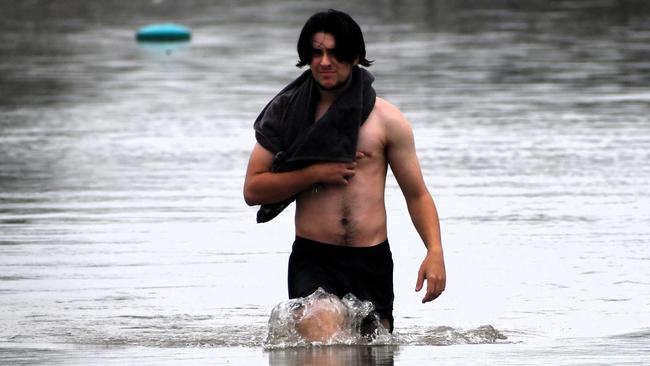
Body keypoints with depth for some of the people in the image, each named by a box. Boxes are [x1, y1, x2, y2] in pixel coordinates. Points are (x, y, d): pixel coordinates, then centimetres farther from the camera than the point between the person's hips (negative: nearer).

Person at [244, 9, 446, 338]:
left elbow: (417, 195, 6)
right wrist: (316, 173, -9)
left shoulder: (386, 120, 4)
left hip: (372, 261, 1)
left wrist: (435, 251, -10)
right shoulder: (288, 113, 5)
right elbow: (253, 190, 2)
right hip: (312, 261, -1)